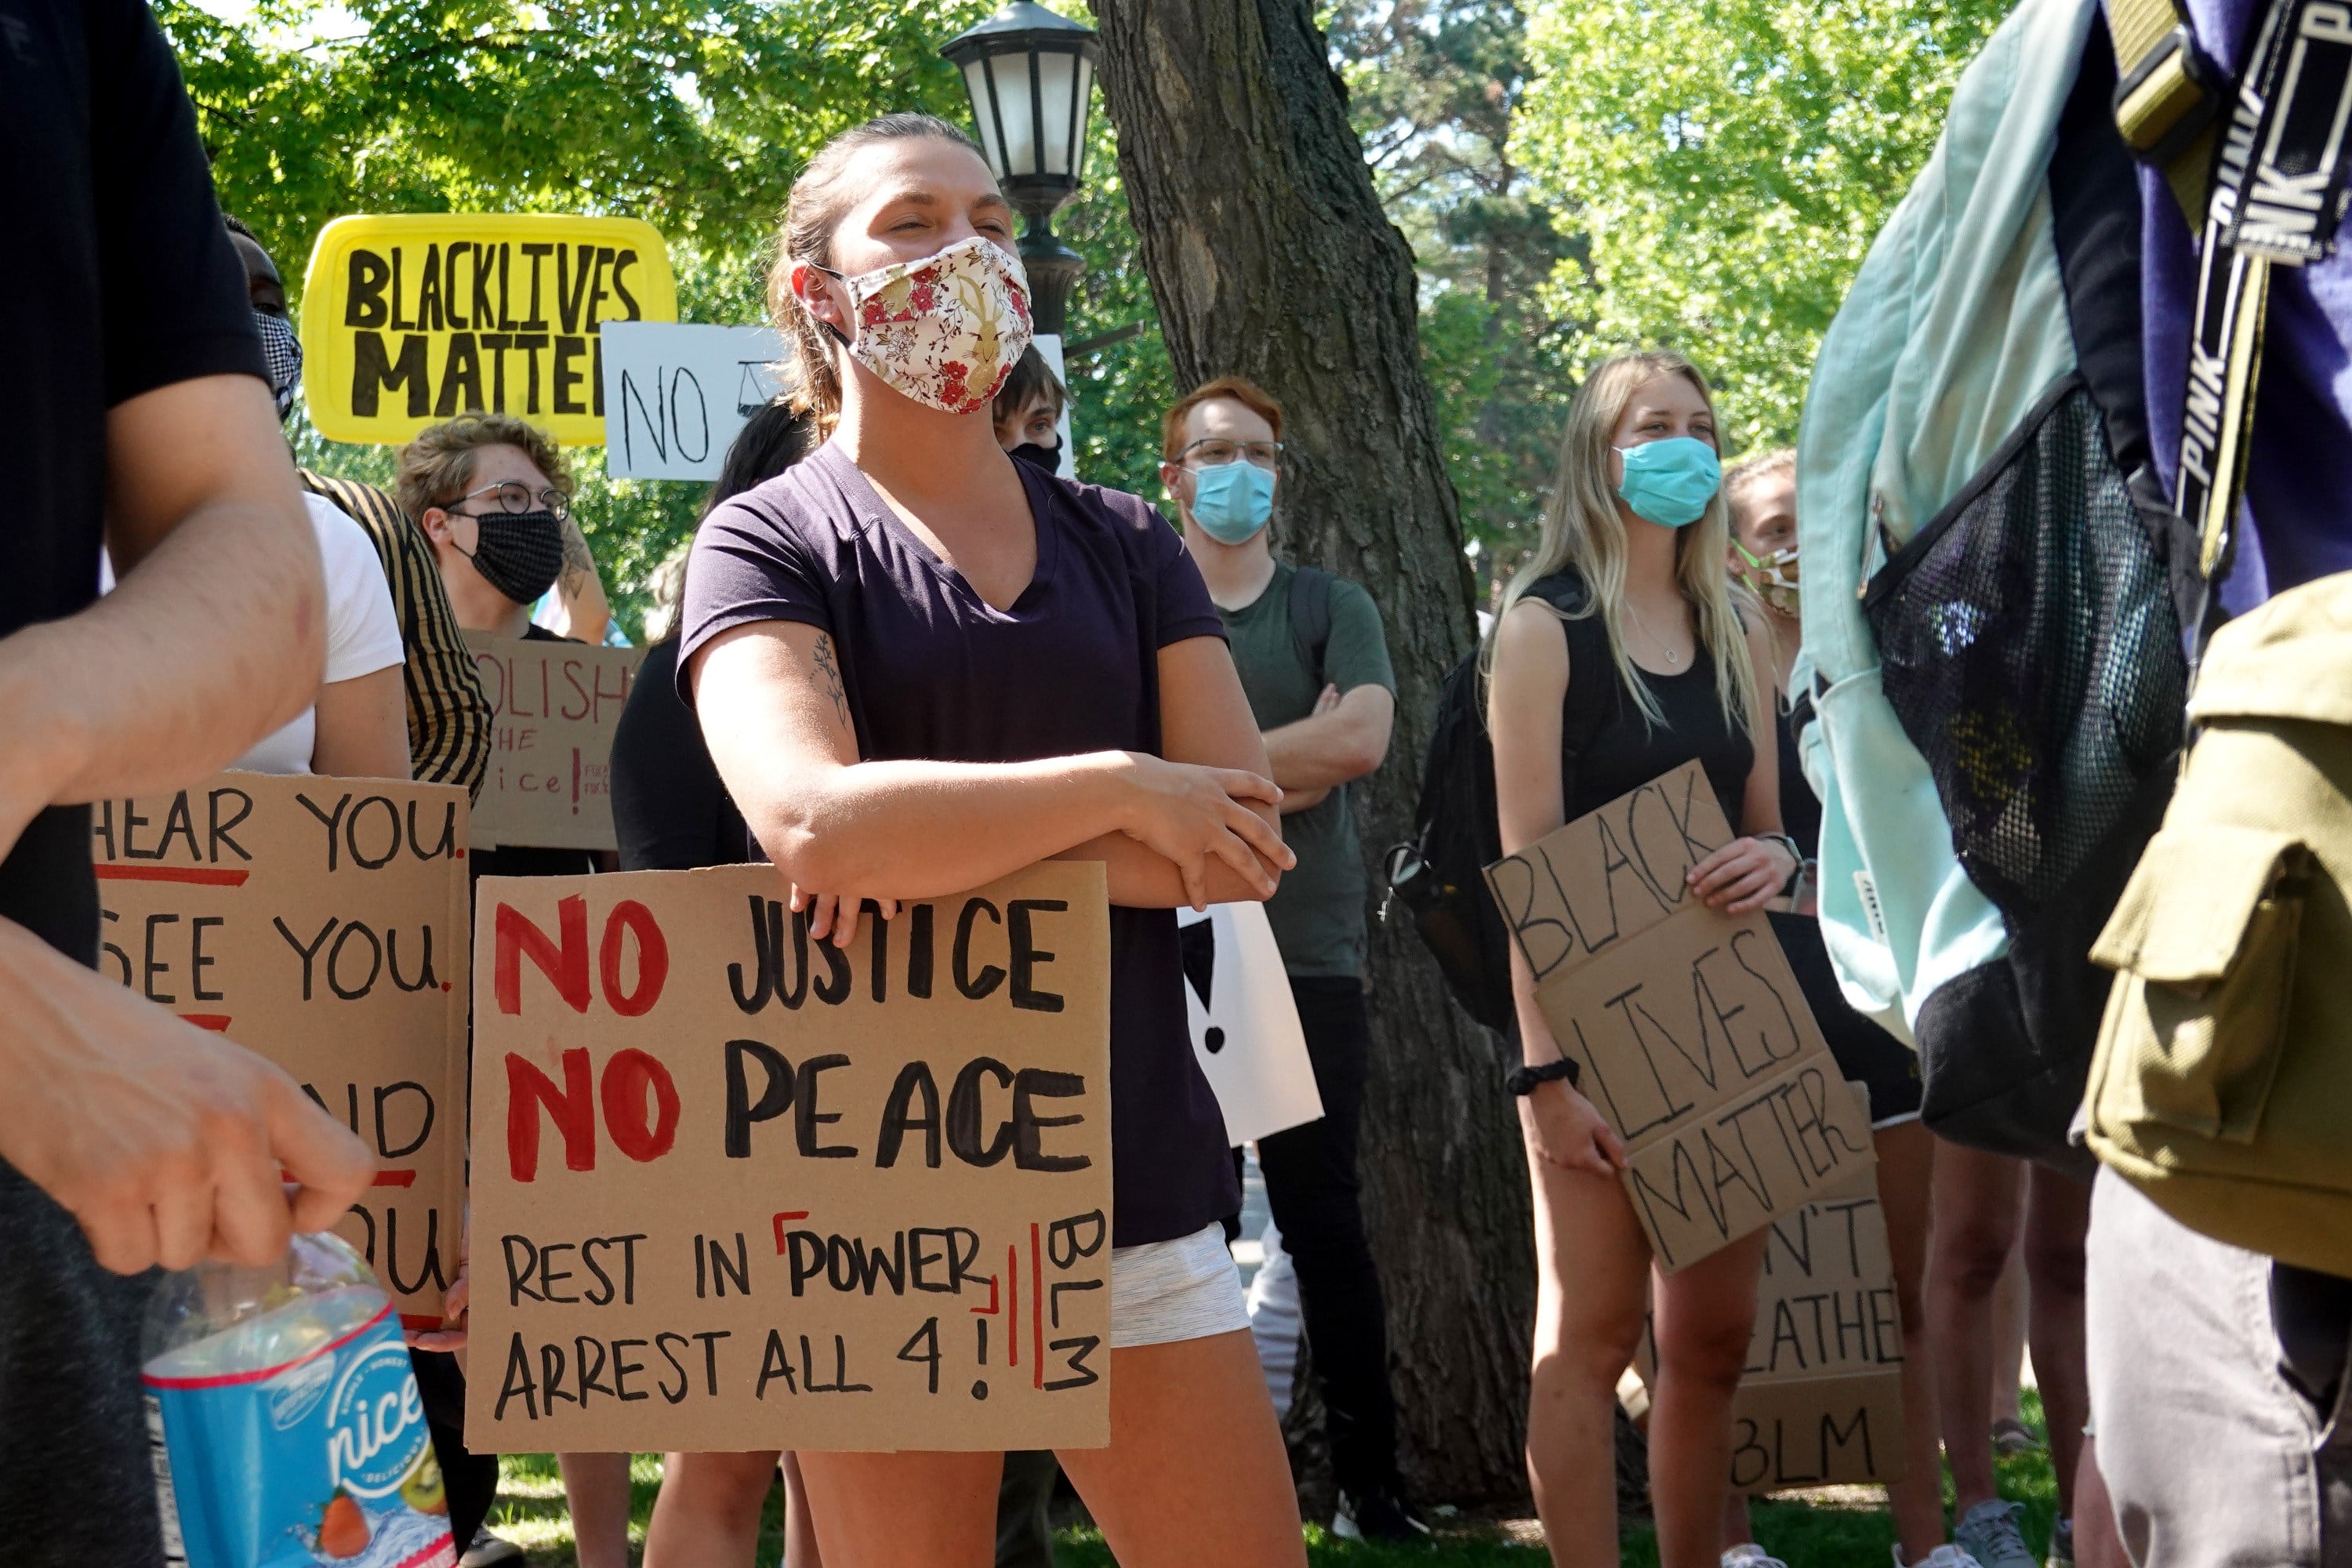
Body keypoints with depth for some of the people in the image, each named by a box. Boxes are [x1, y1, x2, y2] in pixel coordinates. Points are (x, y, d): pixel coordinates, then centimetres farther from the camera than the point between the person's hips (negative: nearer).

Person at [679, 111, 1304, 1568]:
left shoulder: (1126, 544, 12)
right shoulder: (771, 545, 0)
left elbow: (1245, 834, -1)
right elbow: (811, 824, -20)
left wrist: (960, 844, -13)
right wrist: (1120, 790, -11)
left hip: (1134, 1160, 4)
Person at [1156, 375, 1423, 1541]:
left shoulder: (1331, 607, 8)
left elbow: (1360, 736, -10)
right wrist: (1278, 775, -10)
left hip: (1308, 959, 0)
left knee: (1325, 1222, 4)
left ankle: (1371, 1485, 8)